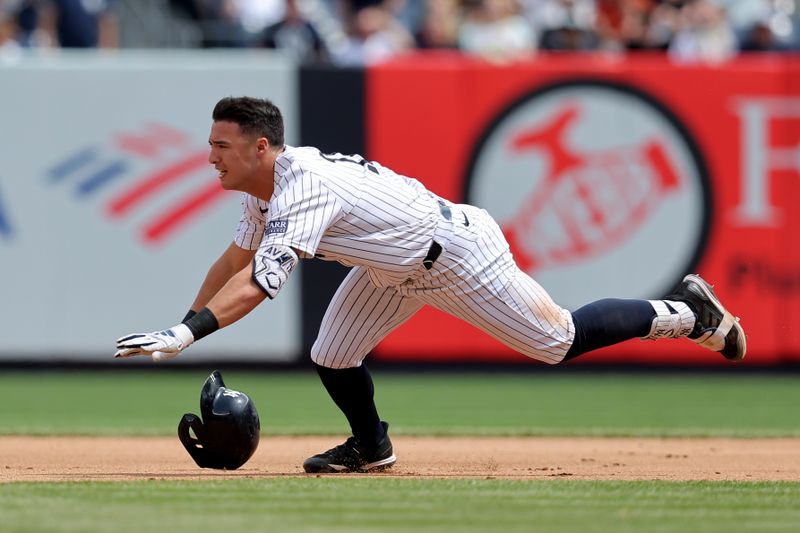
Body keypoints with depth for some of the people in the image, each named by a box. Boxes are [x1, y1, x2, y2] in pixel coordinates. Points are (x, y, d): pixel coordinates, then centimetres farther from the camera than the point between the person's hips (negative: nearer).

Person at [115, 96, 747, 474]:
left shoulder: (303, 187, -35)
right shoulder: (264, 186, -5)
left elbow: (261, 282, -46)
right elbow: (239, 257, 10)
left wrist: (187, 333, -50)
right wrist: (182, 326, 7)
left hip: (458, 255, -9)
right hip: (399, 272, 9)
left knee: (561, 340, 2)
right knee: (333, 356, 1)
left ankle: (684, 311, 19)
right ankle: (371, 447, 28)